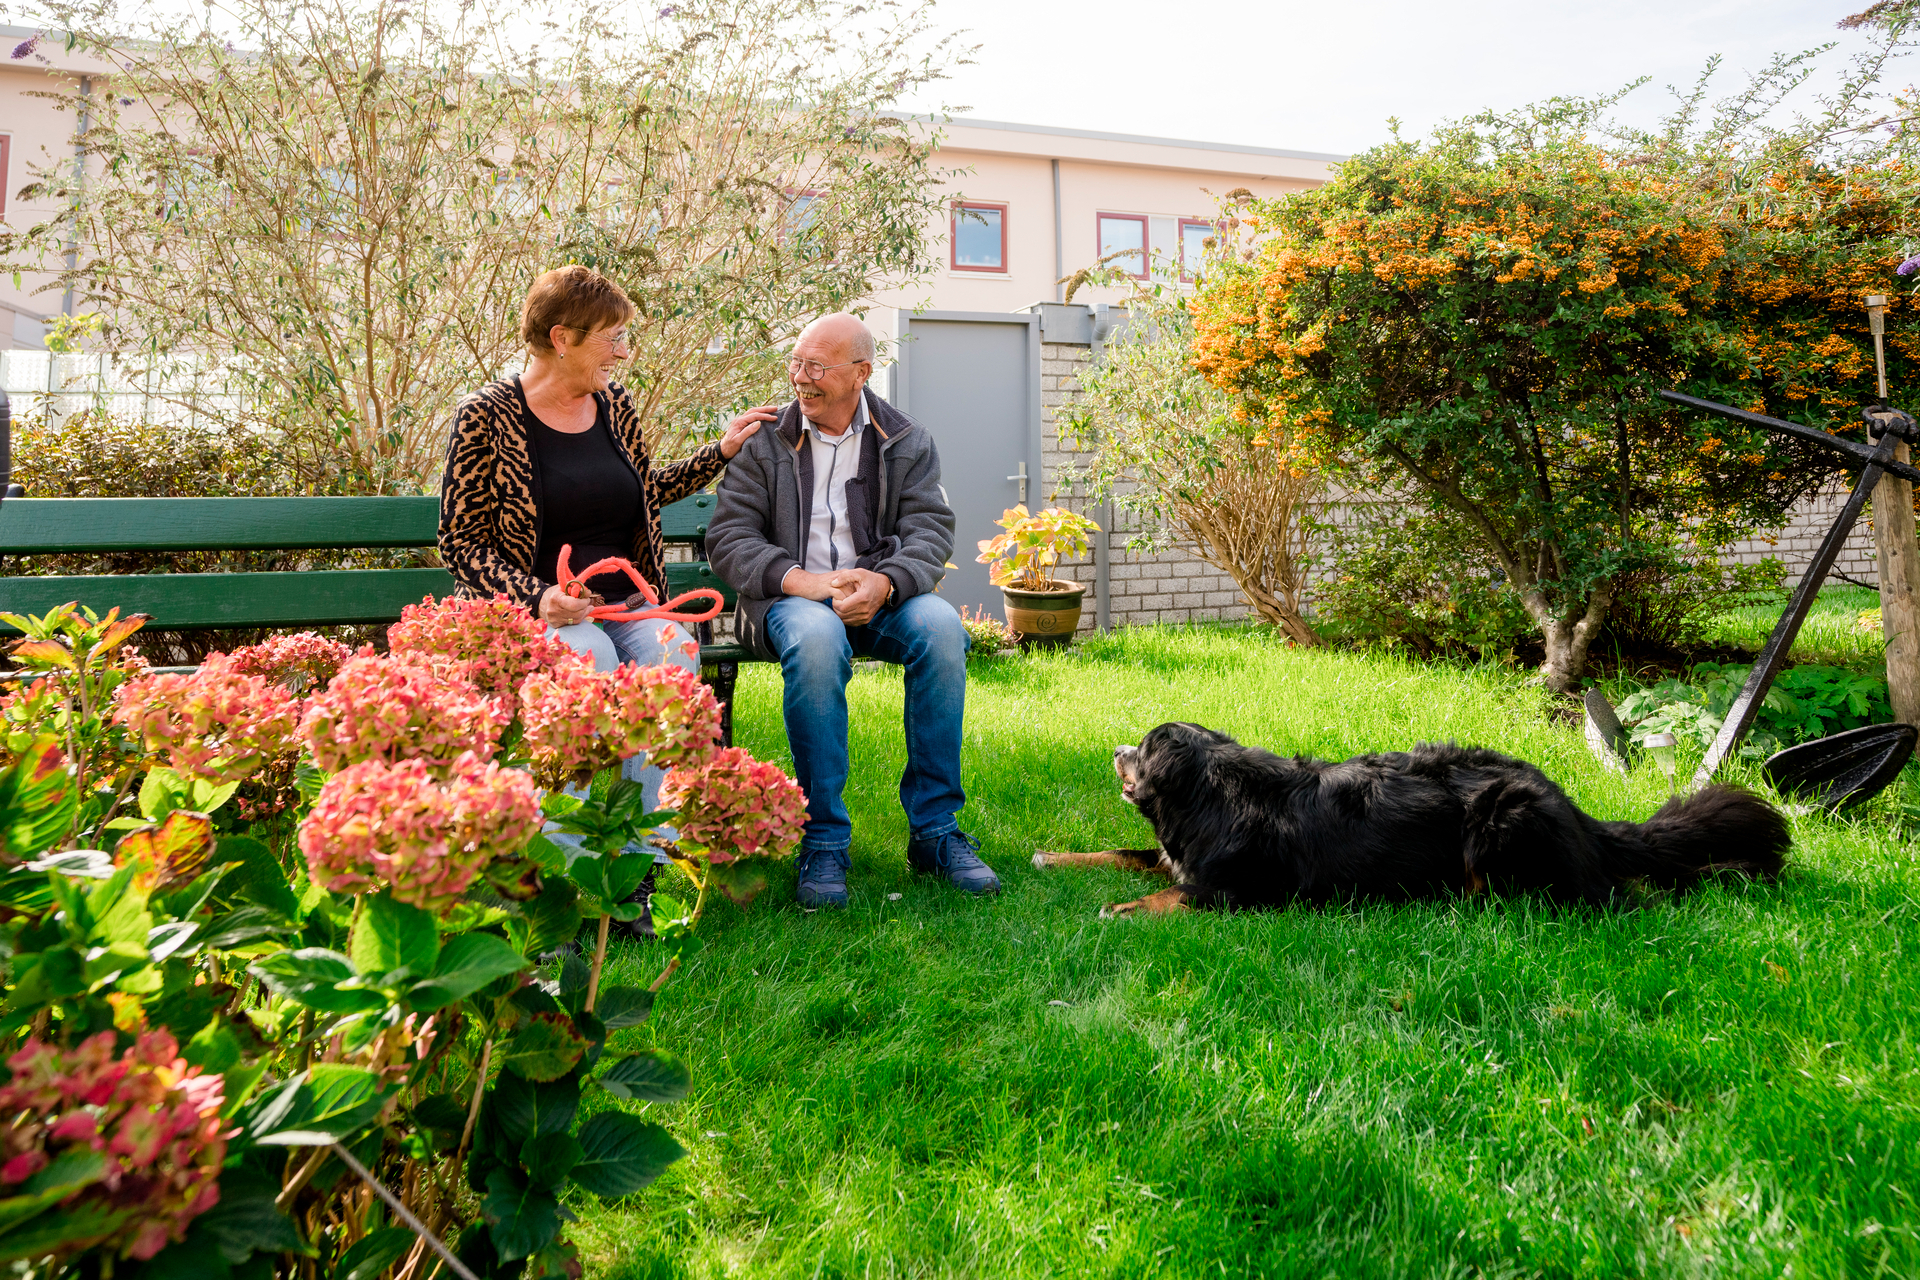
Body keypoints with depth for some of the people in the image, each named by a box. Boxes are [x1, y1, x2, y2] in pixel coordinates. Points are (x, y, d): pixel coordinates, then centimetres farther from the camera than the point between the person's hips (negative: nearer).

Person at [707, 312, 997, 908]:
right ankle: (822, 840, -27)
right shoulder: (766, 440, 7)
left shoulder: (907, 441, 10)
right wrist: (801, 580, -18)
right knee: (815, 636, -37)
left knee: (940, 624, -32)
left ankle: (934, 829, -21)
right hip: (791, 597, -1)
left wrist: (885, 583, -23)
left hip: (880, 595, 2)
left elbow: (931, 529, -1)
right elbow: (727, 536, 0)